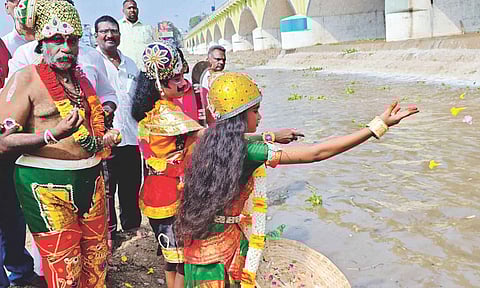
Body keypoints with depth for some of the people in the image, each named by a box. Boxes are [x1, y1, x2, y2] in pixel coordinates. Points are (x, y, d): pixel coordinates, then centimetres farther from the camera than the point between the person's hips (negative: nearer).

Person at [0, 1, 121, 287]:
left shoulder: (81, 79, 14)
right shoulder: (26, 78, -7)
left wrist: (106, 138, 11)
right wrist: (53, 135, -26)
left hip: (90, 178, 7)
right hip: (47, 184, -6)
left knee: (98, 258, 14)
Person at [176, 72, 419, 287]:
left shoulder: (208, 142, -2)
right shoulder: (247, 153, -23)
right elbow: (316, 153, -26)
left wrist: (271, 137, 32)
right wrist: (379, 125, -23)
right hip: (225, 247, -8)